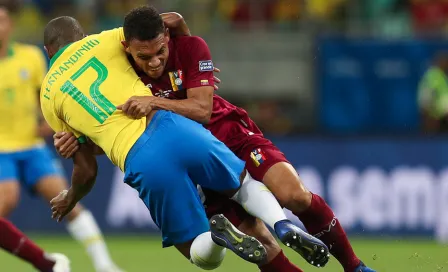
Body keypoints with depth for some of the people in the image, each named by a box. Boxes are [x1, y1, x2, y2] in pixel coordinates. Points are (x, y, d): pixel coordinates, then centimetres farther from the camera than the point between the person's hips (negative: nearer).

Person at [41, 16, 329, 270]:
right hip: (170, 127, 1)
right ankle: (284, 225, -5)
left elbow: (86, 171, 19)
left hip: (139, 163, -1)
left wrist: (70, 199, 40)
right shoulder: (97, 43, 17)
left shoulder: (48, 96, 18)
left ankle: (217, 234, -24)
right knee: (245, 181, 27)